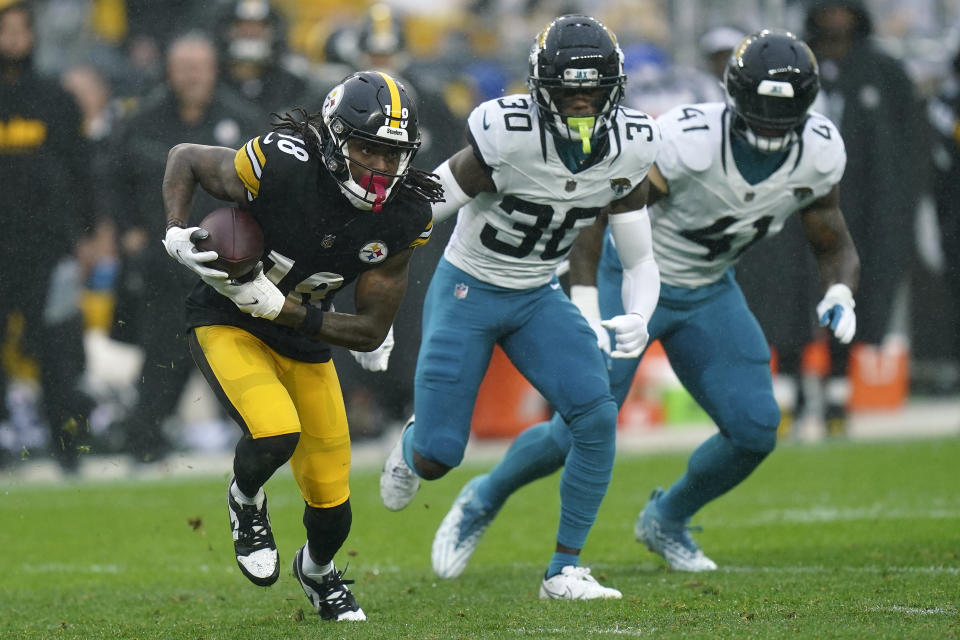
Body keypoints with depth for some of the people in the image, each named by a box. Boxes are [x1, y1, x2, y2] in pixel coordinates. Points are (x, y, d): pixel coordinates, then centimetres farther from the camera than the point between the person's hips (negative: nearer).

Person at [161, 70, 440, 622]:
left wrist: (276, 306, -26)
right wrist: (177, 234, -25)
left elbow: (371, 332, -14)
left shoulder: (405, 218, -17)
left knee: (333, 510, 6)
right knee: (275, 433, -32)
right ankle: (246, 501, 5)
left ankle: (317, 570, 43)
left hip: (305, 343, 4)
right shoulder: (279, 168, -28)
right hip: (228, 324, -4)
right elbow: (185, 159, -9)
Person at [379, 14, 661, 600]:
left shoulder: (626, 154, -13)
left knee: (598, 416, -19)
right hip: (467, 290, -4)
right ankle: (413, 443, 37)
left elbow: (640, 261, -3)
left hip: (539, 298, 4)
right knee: (436, 460, -4)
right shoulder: (509, 140, -28)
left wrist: (639, 318, -25)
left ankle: (565, 570, -5)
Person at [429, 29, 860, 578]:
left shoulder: (820, 154, -17)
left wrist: (840, 295, -23)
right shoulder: (685, 142, -34)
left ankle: (666, 521, 23)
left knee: (755, 433, -5)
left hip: (707, 291, 5)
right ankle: (482, 503, 21)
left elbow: (835, 248, -1)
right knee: (580, 434, -8)